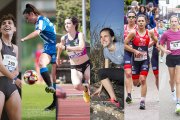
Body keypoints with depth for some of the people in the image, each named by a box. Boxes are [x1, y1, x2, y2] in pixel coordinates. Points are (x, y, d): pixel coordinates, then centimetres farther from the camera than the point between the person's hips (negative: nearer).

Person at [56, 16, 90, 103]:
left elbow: (81, 47, -33)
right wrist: (58, 58, 34)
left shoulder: (80, 35, -14)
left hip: (86, 64, -2)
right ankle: (85, 90, 9)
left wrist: (65, 47, -34)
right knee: (77, 85, -26)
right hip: (74, 67, 2)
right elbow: (60, 47, 20)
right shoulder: (64, 38, -4)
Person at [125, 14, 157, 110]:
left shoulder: (149, 33, -1)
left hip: (145, 59, 0)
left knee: (143, 80, -15)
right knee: (135, 83, 9)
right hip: (135, 59, 0)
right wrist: (135, 51, -15)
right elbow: (124, 44, -9)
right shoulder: (133, 33, -9)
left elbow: (156, 40, 21)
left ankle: (142, 102, -10)